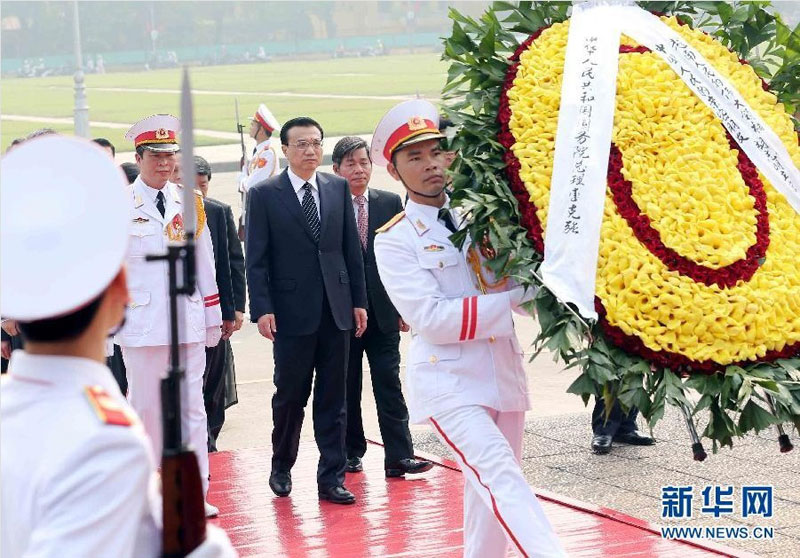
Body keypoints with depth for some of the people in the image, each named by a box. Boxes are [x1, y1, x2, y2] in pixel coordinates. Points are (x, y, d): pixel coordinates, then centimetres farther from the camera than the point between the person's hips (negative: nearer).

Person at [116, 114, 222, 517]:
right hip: (141, 323, -3)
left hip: (188, 321, 3)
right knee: (145, 406, 4)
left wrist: (213, 317, 12)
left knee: (192, 406, 4)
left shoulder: (189, 203, 9)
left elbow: (204, 262, 13)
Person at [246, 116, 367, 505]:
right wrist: (262, 309, -11)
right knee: (290, 396, 6)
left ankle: (331, 478, 10)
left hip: (336, 310, 3)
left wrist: (359, 300, 6)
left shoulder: (338, 188, 8)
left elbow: (352, 249, 11)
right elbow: (256, 259, -4)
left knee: (332, 399, 5)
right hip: (291, 312, -3)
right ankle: (281, 467, 27)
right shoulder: (264, 195, -2)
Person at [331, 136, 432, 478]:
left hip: (382, 310, 1)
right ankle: (352, 452, 19)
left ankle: (398, 456, -4)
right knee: (346, 387, 8)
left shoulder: (390, 203, 6)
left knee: (389, 384, -2)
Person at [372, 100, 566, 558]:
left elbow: (522, 287, 13)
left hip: (504, 375, 6)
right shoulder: (395, 241, -4)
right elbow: (433, 319, -16)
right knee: (500, 478, -22)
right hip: (449, 385, -5)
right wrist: (514, 298, -18)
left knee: (491, 492, 11)